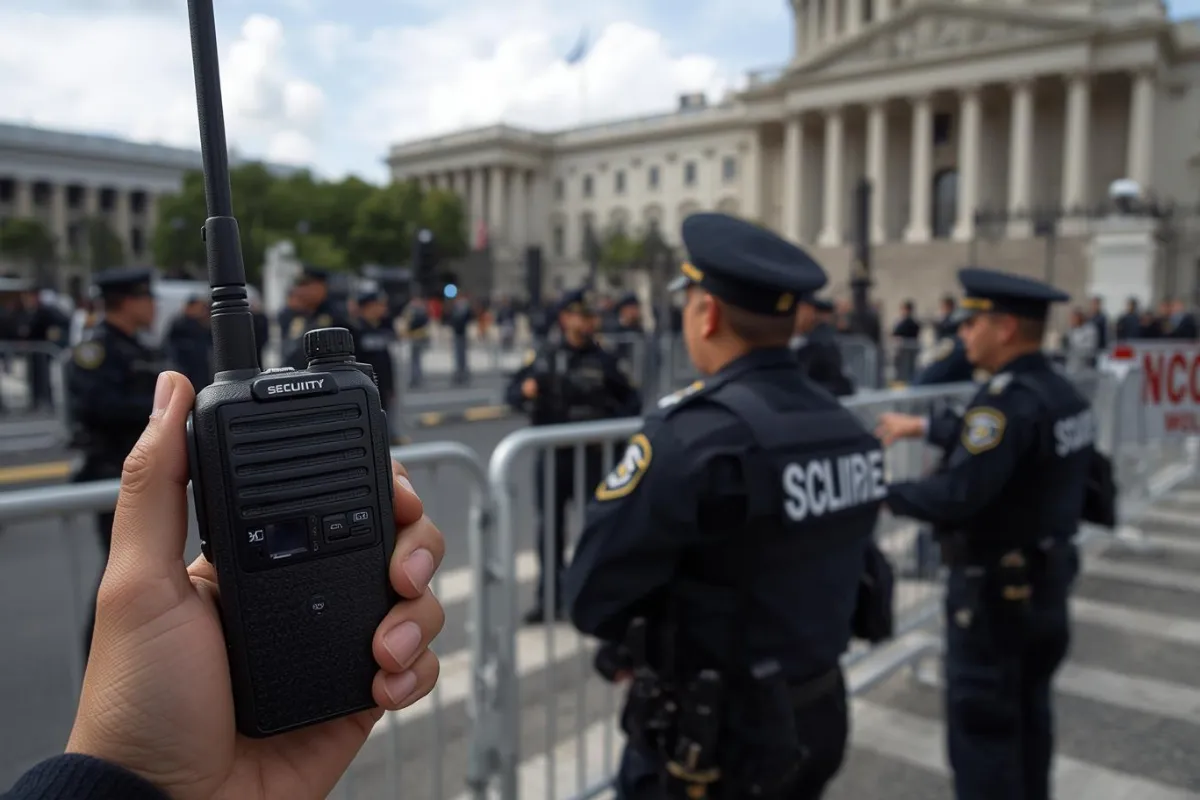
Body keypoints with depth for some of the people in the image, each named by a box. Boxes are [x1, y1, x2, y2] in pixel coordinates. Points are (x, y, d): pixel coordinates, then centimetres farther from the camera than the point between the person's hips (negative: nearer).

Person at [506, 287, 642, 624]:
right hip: (549, 454, 2)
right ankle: (549, 600, 21)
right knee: (549, 526, 9)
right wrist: (525, 392, -14)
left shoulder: (603, 360, 0)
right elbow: (512, 391, 8)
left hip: (589, 454, -2)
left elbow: (631, 401, 2)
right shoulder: (542, 356, 6)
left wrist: (611, 425, -15)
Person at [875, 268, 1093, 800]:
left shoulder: (1008, 400, -26)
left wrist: (886, 493, -19)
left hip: (994, 588, -9)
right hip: (1045, 578, 9)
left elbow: (956, 498, -32)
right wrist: (922, 426, 19)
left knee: (981, 724, 4)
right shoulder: (1060, 392, 4)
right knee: (1028, 712, 23)